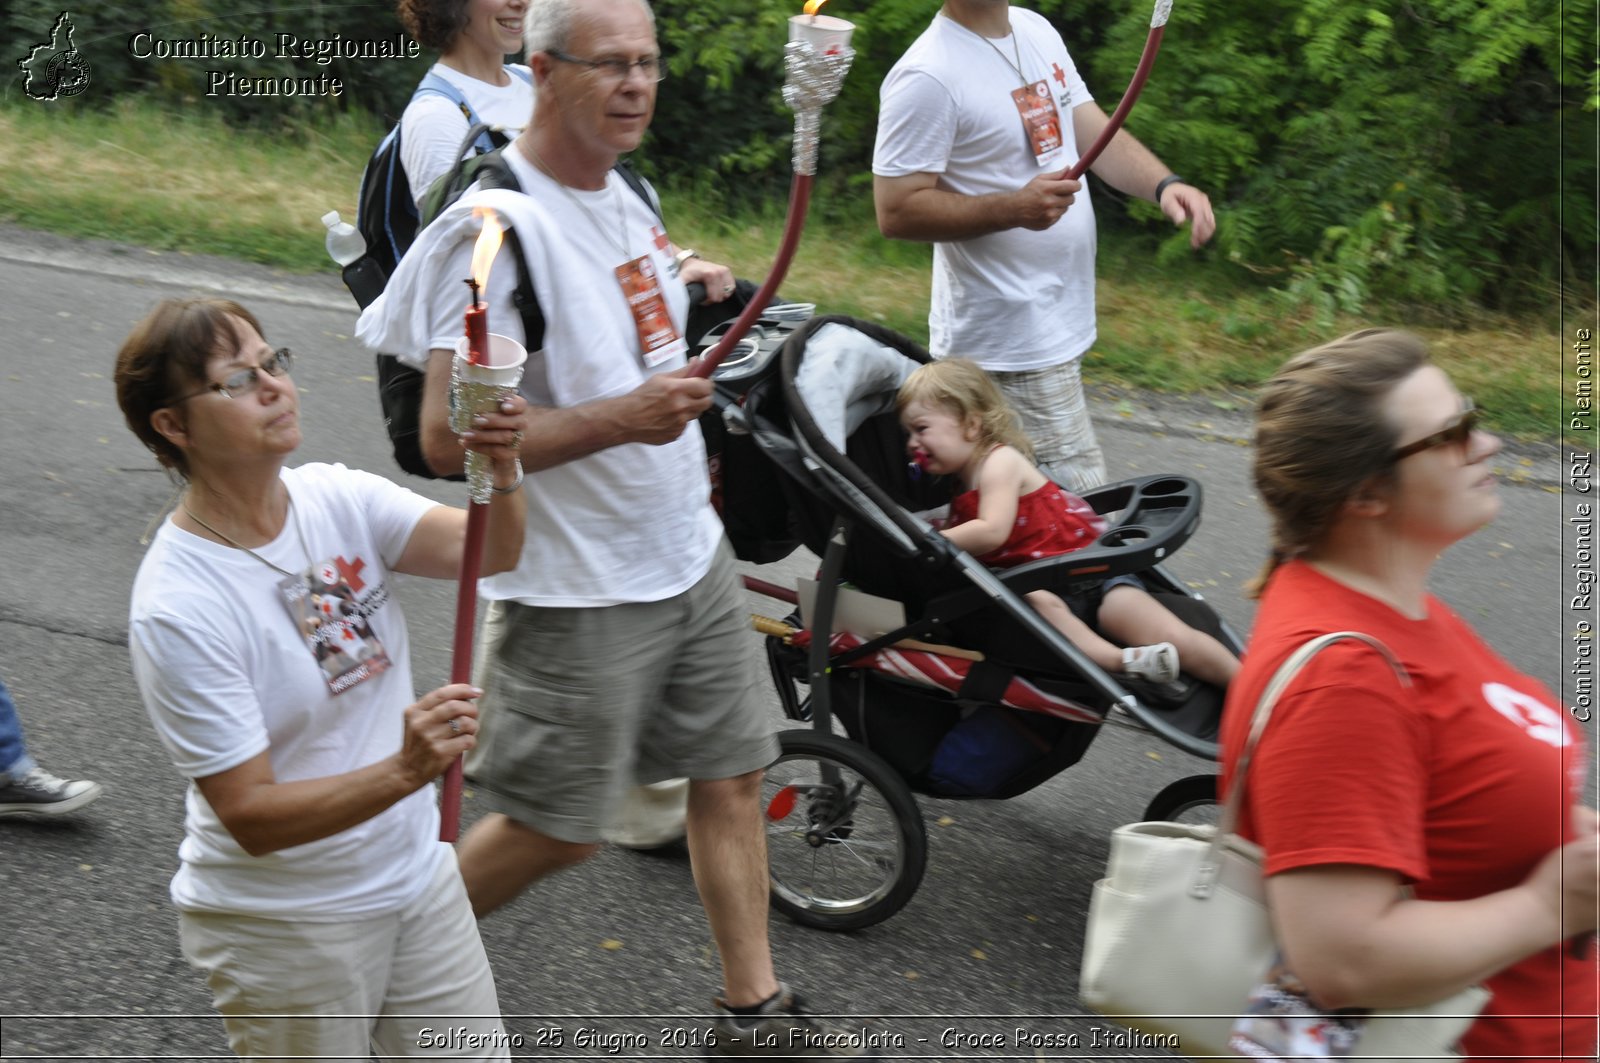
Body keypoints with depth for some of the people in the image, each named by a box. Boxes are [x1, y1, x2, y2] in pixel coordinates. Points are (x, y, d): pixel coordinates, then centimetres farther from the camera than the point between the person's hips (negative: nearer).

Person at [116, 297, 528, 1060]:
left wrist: (503, 472, -40)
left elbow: (485, 551, -19)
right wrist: (404, 772, -38)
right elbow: (250, 815, -25)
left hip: (418, 874, 6)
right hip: (283, 928, -6)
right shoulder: (176, 609, -24)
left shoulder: (336, 498, -6)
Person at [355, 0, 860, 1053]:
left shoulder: (620, 191, 6)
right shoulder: (498, 225, -22)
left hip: (689, 557, 8)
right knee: (555, 827, 5)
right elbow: (450, 435, -27)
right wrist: (620, 419, -32)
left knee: (731, 772, 14)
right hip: (579, 591, -8)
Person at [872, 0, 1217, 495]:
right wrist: (1015, 209, -27)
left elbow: (1096, 132, 10)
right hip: (1008, 346, -8)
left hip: (1057, 324, 8)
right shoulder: (927, 77, -16)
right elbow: (896, 211, -18)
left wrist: (1164, 185, -9)